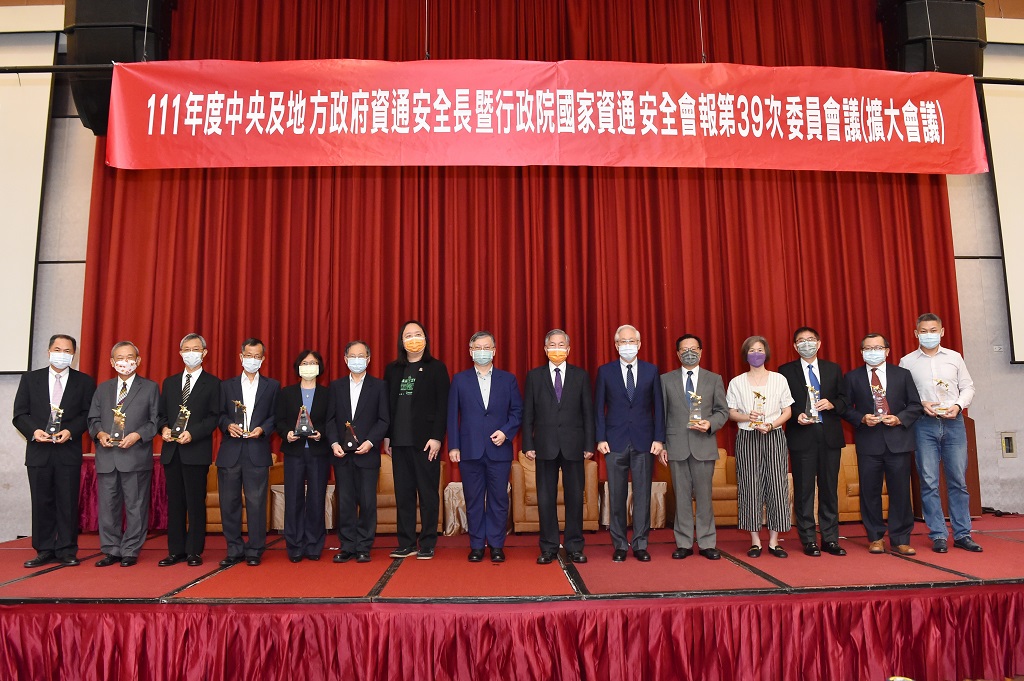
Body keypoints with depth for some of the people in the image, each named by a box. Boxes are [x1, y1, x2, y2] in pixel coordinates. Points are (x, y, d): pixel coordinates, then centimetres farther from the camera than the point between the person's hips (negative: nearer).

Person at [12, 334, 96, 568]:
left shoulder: (84, 381, 5)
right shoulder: (30, 378, 9)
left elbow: (88, 414, 1)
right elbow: (20, 414, 6)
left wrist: (71, 431, -15)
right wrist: (34, 431, -12)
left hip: (69, 451, -2)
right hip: (38, 451, 2)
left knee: (68, 503, 1)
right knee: (41, 503, 7)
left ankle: (67, 551, 10)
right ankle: (44, 551, 17)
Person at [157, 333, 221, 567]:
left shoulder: (212, 383, 1)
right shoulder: (170, 383, 16)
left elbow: (214, 417, -5)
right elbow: (162, 414, 15)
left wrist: (192, 433, -17)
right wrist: (164, 428, -5)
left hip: (197, 451, -4)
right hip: (172, 451, 5)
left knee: (196, 502, 1)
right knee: (175, 502, 9)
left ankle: (195, 551, 9)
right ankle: (176, 551, 17)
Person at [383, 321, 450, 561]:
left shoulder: (436, 368, 0)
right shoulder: (392, 369, 12)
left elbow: (442, 405, -5)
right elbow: (387, 404, 13)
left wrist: (436, 437, -12)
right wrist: (387, 437, 7)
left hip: (425, 440, -4)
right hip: (399, 441, 4)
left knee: (428, 493, 3)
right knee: (403, 493, 8)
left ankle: (427, 544, 12)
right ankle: (406, 543, 17)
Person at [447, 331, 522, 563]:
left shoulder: (508, 379, 8)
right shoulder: (459, 380, 7)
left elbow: (517, 411, 7)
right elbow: (452, 415, 5)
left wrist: (506, 431, -9)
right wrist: (453, 446, -2)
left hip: (499, 449, 0)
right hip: (470, 449, 0)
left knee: (498, 500, 4)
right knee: (473, 500, 6)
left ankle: (497, 546, 15)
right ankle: (476, 546, 17)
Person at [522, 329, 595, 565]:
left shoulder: (580, 376, 7)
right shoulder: (534, 376, 7)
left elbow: (588, 412, 6)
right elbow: (528, 413, 5)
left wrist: (589, 444, -1)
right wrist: (528, 444, -3)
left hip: (573, 445, 0)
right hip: (545, 445, 0)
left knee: (575, 497, 6)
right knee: (545, 498, 5)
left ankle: (575, 547, 18)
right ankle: (548, 548, 16)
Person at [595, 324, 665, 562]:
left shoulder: (651, 370, 7)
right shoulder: (605, 371, 4)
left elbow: (658, 407, 6)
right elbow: (599, 407, 4)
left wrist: (659, 438, -2)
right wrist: (600, 438, -4)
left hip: (644, 442, 1)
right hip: (615, 442, 0)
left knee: (642, 496, 4)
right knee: (616, 496, 6)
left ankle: (640, 545, 15)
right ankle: (619, 545, 16)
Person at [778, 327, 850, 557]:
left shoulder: (833, 369, 12)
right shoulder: (786, 371, 4)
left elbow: (845, 398, 12)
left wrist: (832, 404, -9)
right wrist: (796, 416, -15)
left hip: (830, 435, 3)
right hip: (802, 436, -2)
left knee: (830, 488, 7)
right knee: (804, 489, 1)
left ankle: (831, 539, 16)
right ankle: (809, 541, 9)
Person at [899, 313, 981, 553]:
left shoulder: (955, 357, 9)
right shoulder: (907, 362, 4)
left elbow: (968, 387, 10)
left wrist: (958, 405, -7)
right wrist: (920, 405, -12)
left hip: (954, 423, 1)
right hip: (924, 425, -1)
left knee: (958, 480, 4)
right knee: (929, 482, 0)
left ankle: (962, 534, 13)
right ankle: (938, 535, 8)